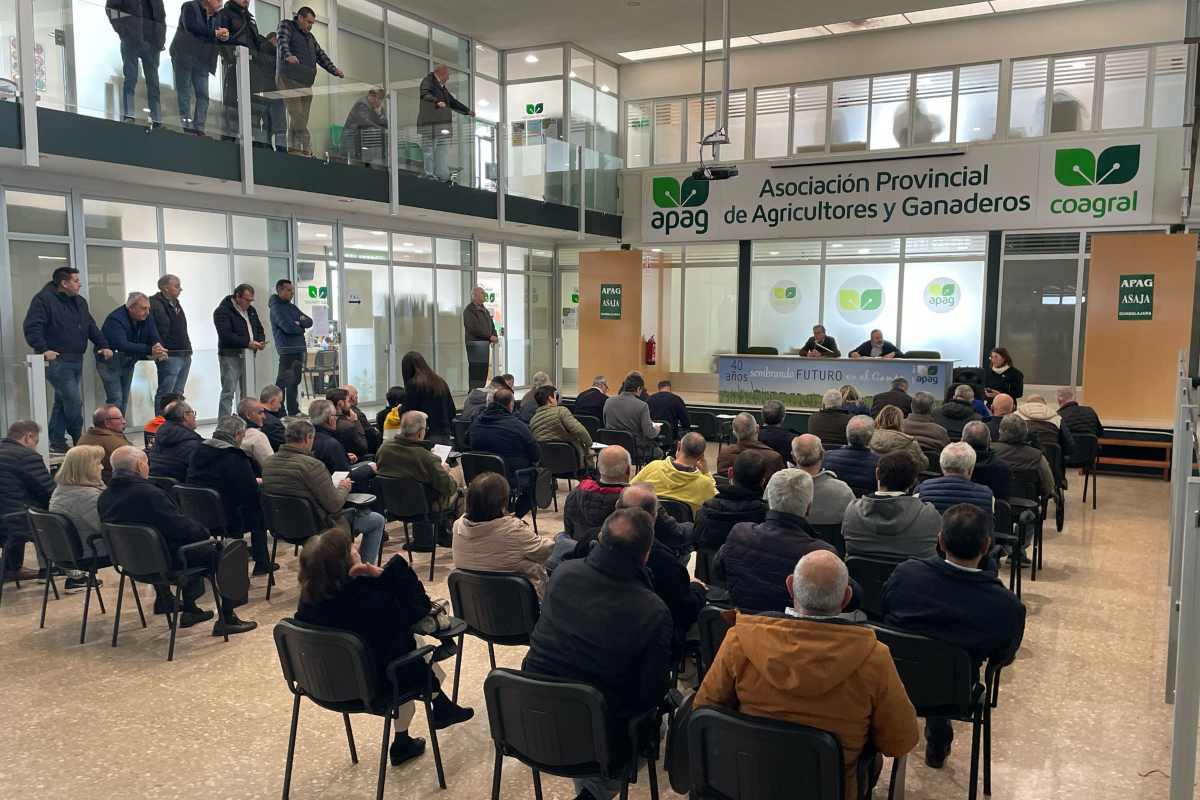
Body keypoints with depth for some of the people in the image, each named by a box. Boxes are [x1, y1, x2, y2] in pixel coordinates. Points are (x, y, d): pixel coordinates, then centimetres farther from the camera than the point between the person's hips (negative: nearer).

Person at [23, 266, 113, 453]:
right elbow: (32, 327, -15)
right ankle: (79, 442, 2)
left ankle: (57, 443, 17)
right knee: (74, 401, -11)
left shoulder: (79, 302, 18)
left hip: (76, 360, 8)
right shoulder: (44, 299, -7)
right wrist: (43, 349, -24)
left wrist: (103, 345, 12)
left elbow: (91, 327, 24)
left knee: (63, 402, 11)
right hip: (56, 361, -8)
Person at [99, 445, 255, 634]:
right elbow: (182, 526, -23)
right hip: (168, 560, -9)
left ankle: (189, 609, 35)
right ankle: (226, 619, 4)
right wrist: (205, 532, -2)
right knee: (230, 551, 0)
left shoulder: (104, 498, -1)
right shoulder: (148, 493, -27)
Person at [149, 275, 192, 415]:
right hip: (169, 356, -9)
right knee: (165, 394, -5)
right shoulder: (155, 304, -11)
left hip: (184, 355, 9)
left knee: (178, 394, 13)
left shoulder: (175, 303, 18)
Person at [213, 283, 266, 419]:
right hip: (230, 356, -7)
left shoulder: (251, 310, 16)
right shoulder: (222, 311, -8)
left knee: (246, 393, 9)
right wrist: (248, 343, -23)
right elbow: (226, 335, -19)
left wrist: (261, 341, 0)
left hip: (248, 356, 7)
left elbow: (259, 329, 23)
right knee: (228, 392, -8)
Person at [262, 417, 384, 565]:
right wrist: (343, 487, -2)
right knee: (377, 520, 11)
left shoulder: (269, 462, -5)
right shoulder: (311, 465, -28)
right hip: (319, 529, -8)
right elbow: (334, 505, -23)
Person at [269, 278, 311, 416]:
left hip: (299, 349, 9)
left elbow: (309, 322, 14)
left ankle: (293, 411, 20)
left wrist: (300, 322, -7)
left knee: (294, 382, 13)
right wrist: (301, 328, 0)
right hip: (287, 350, -9)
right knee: (283, 382, -8)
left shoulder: (292, 307, 19)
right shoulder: (276, 307, -7)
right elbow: (288, 327, -18)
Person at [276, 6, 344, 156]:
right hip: (289, 79, -7)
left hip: (306, 82, 7)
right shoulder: (286, 26, 7)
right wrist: (288, 55, -34)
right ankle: (307, 147, -21)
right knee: (297, 114, -16)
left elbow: (320, 55, 26)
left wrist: (334, 70, 10)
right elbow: (283, 42, -12)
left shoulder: (310, 36, 28)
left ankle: (293, 148, -2)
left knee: (300, 118, -1)